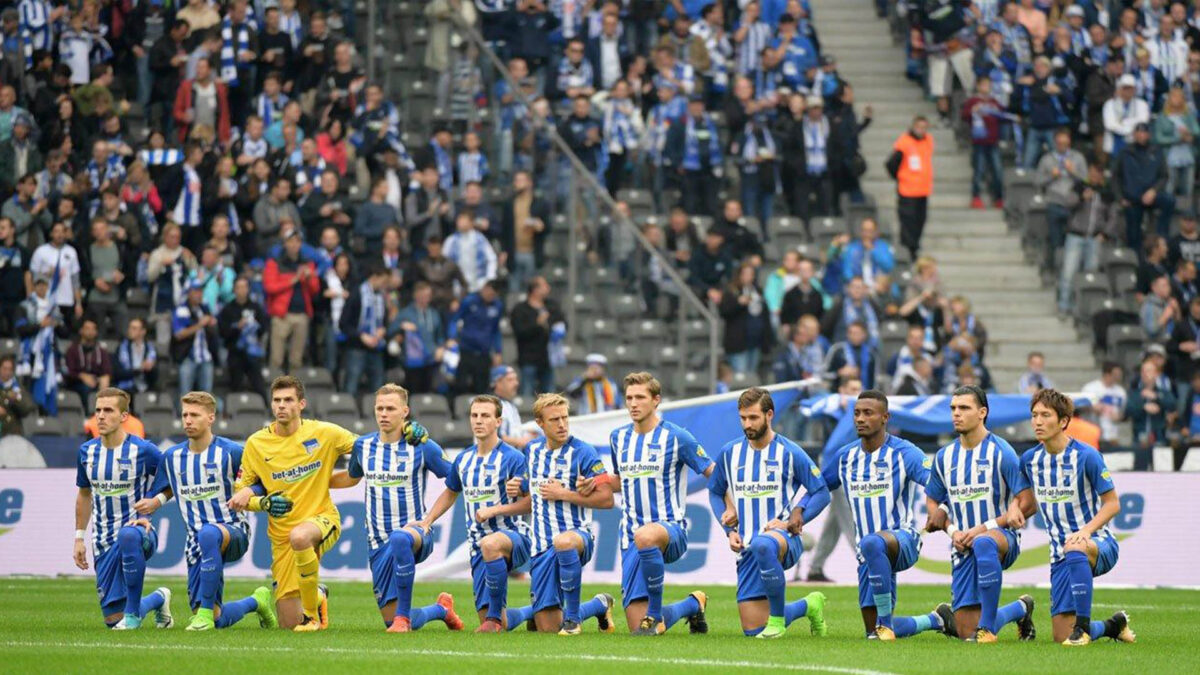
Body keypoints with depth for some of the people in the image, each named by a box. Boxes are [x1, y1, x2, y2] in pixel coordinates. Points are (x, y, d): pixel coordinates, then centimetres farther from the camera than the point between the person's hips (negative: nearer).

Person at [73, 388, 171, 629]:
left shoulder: (144, 451, -10)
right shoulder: (87, 451, 4)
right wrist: (79, 538, 15)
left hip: (139, 530, -5)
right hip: (103, 543, 5)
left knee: (128, 536, -44)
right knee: (113, 618, 0)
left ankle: (133, 613, -29)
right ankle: (158, 599, 33)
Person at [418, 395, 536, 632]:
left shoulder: (513, 458, -9)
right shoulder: (463, 459, 10)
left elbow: (529, 502, -11)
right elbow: (450, 493, 27)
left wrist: (493, 510, -20)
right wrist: (427, 521, 16)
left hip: (514, 535, -6)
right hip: (479, 546, 6)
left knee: (491, 544, -44)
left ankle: (495, 617, -31)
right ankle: (536, 611, 36)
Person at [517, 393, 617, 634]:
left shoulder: (583, 453, -7)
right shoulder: (532, 450, 11)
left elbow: (606, 499, -13)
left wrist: (564, 494, -16)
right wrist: (518, 487, 8)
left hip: (577, 534, -5)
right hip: (542, 545, 5)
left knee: (564, 542, -46)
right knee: (548, 628, -1)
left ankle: (573, 616, -28)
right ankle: (599, 605, 31)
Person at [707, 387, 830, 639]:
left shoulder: (789, 453, -3)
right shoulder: (729, 453, 8)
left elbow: (822, 493, 0)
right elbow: (715, 492, 21)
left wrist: (791, 522, -13)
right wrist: (729, 529, 6)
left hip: (784, 538, -5)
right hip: (747, 546, 5)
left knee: (763, 545, -45)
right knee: (753, 630, 0)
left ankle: (778, 617, -27)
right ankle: (808, 605, 29)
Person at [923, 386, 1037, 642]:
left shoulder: (1001, 453, -8)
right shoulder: (944, 457, 8)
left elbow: (1028, 504, -10)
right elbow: (932, 501, 20)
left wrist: (984, 528, -16)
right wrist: (952, 530, -1)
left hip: (1003, 536, -5)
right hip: (964, 545, 5)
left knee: (984, 543, -45)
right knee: (967, 634, -3)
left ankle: (988, 625, -34)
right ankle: (1020, 609, 29)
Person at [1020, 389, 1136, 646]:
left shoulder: (1086, 456, -13)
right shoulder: (1029, 459, 3)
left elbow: (1112, 503, -9)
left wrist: (1086, 531, -25)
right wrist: (1014, 508, -2)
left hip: (1099, 545, -5)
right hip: (1060, 554, 5)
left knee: (1075, 551, -45)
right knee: (1062, 637, -1)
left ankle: (1083, 626, -32)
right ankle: (1112, 626, 30)